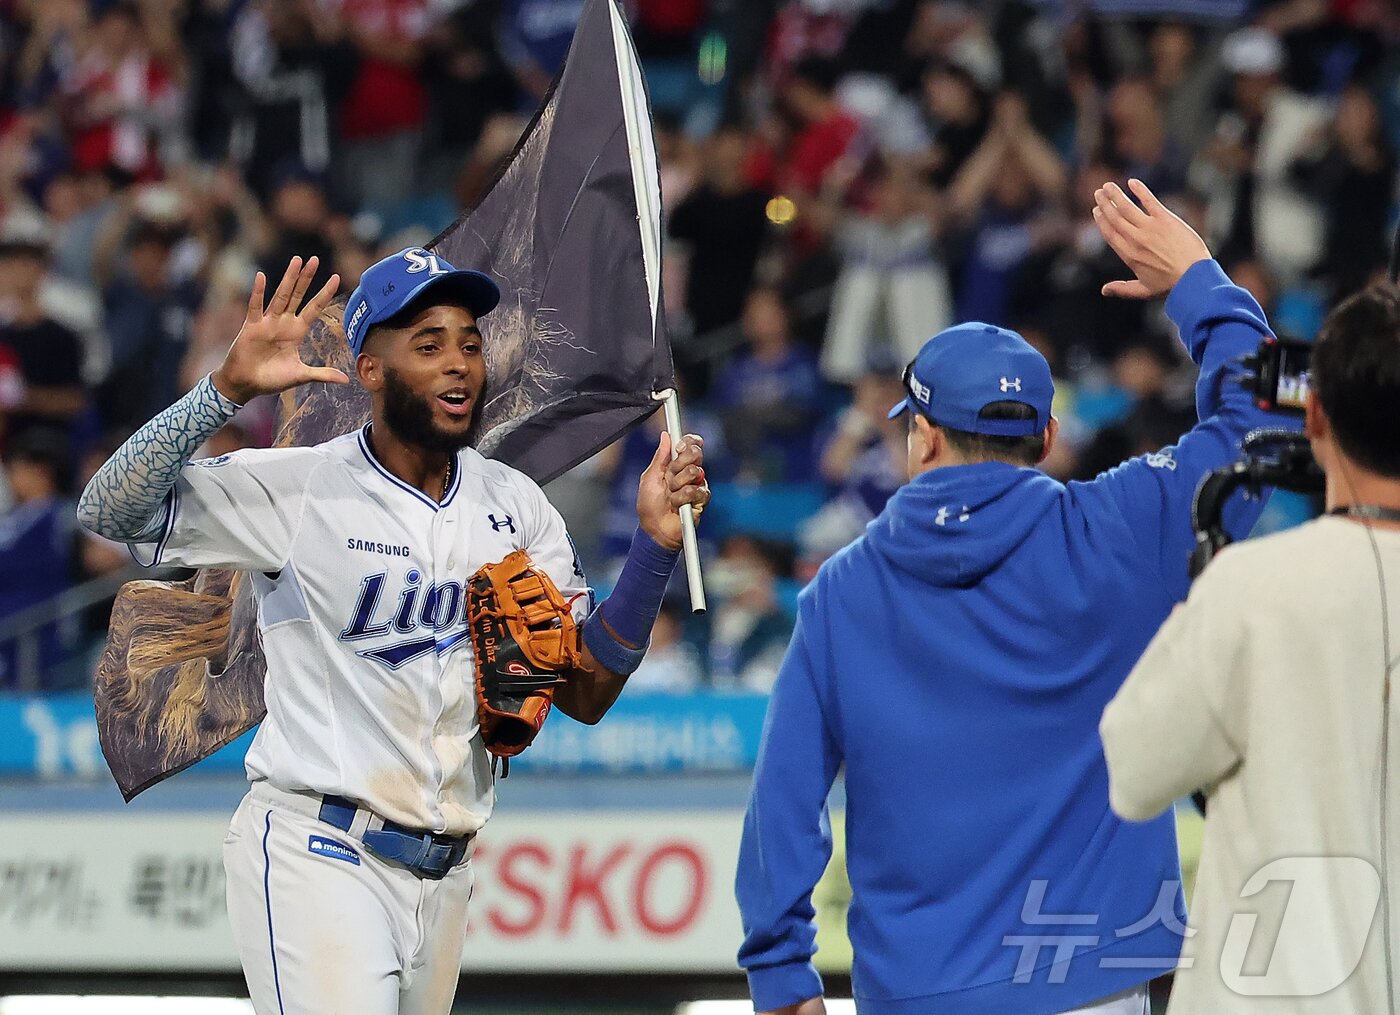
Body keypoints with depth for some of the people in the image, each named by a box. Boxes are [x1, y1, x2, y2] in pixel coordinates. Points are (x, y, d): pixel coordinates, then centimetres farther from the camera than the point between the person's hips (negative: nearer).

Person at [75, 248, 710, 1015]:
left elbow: (584, 693, 7)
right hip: (316, 856, -6)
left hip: (443, 877, 6)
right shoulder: (300, 487, -6)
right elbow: (110, 512, -16)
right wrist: (228, 389, -27)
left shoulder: (513, 506, 10)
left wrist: (654, 544, -5)